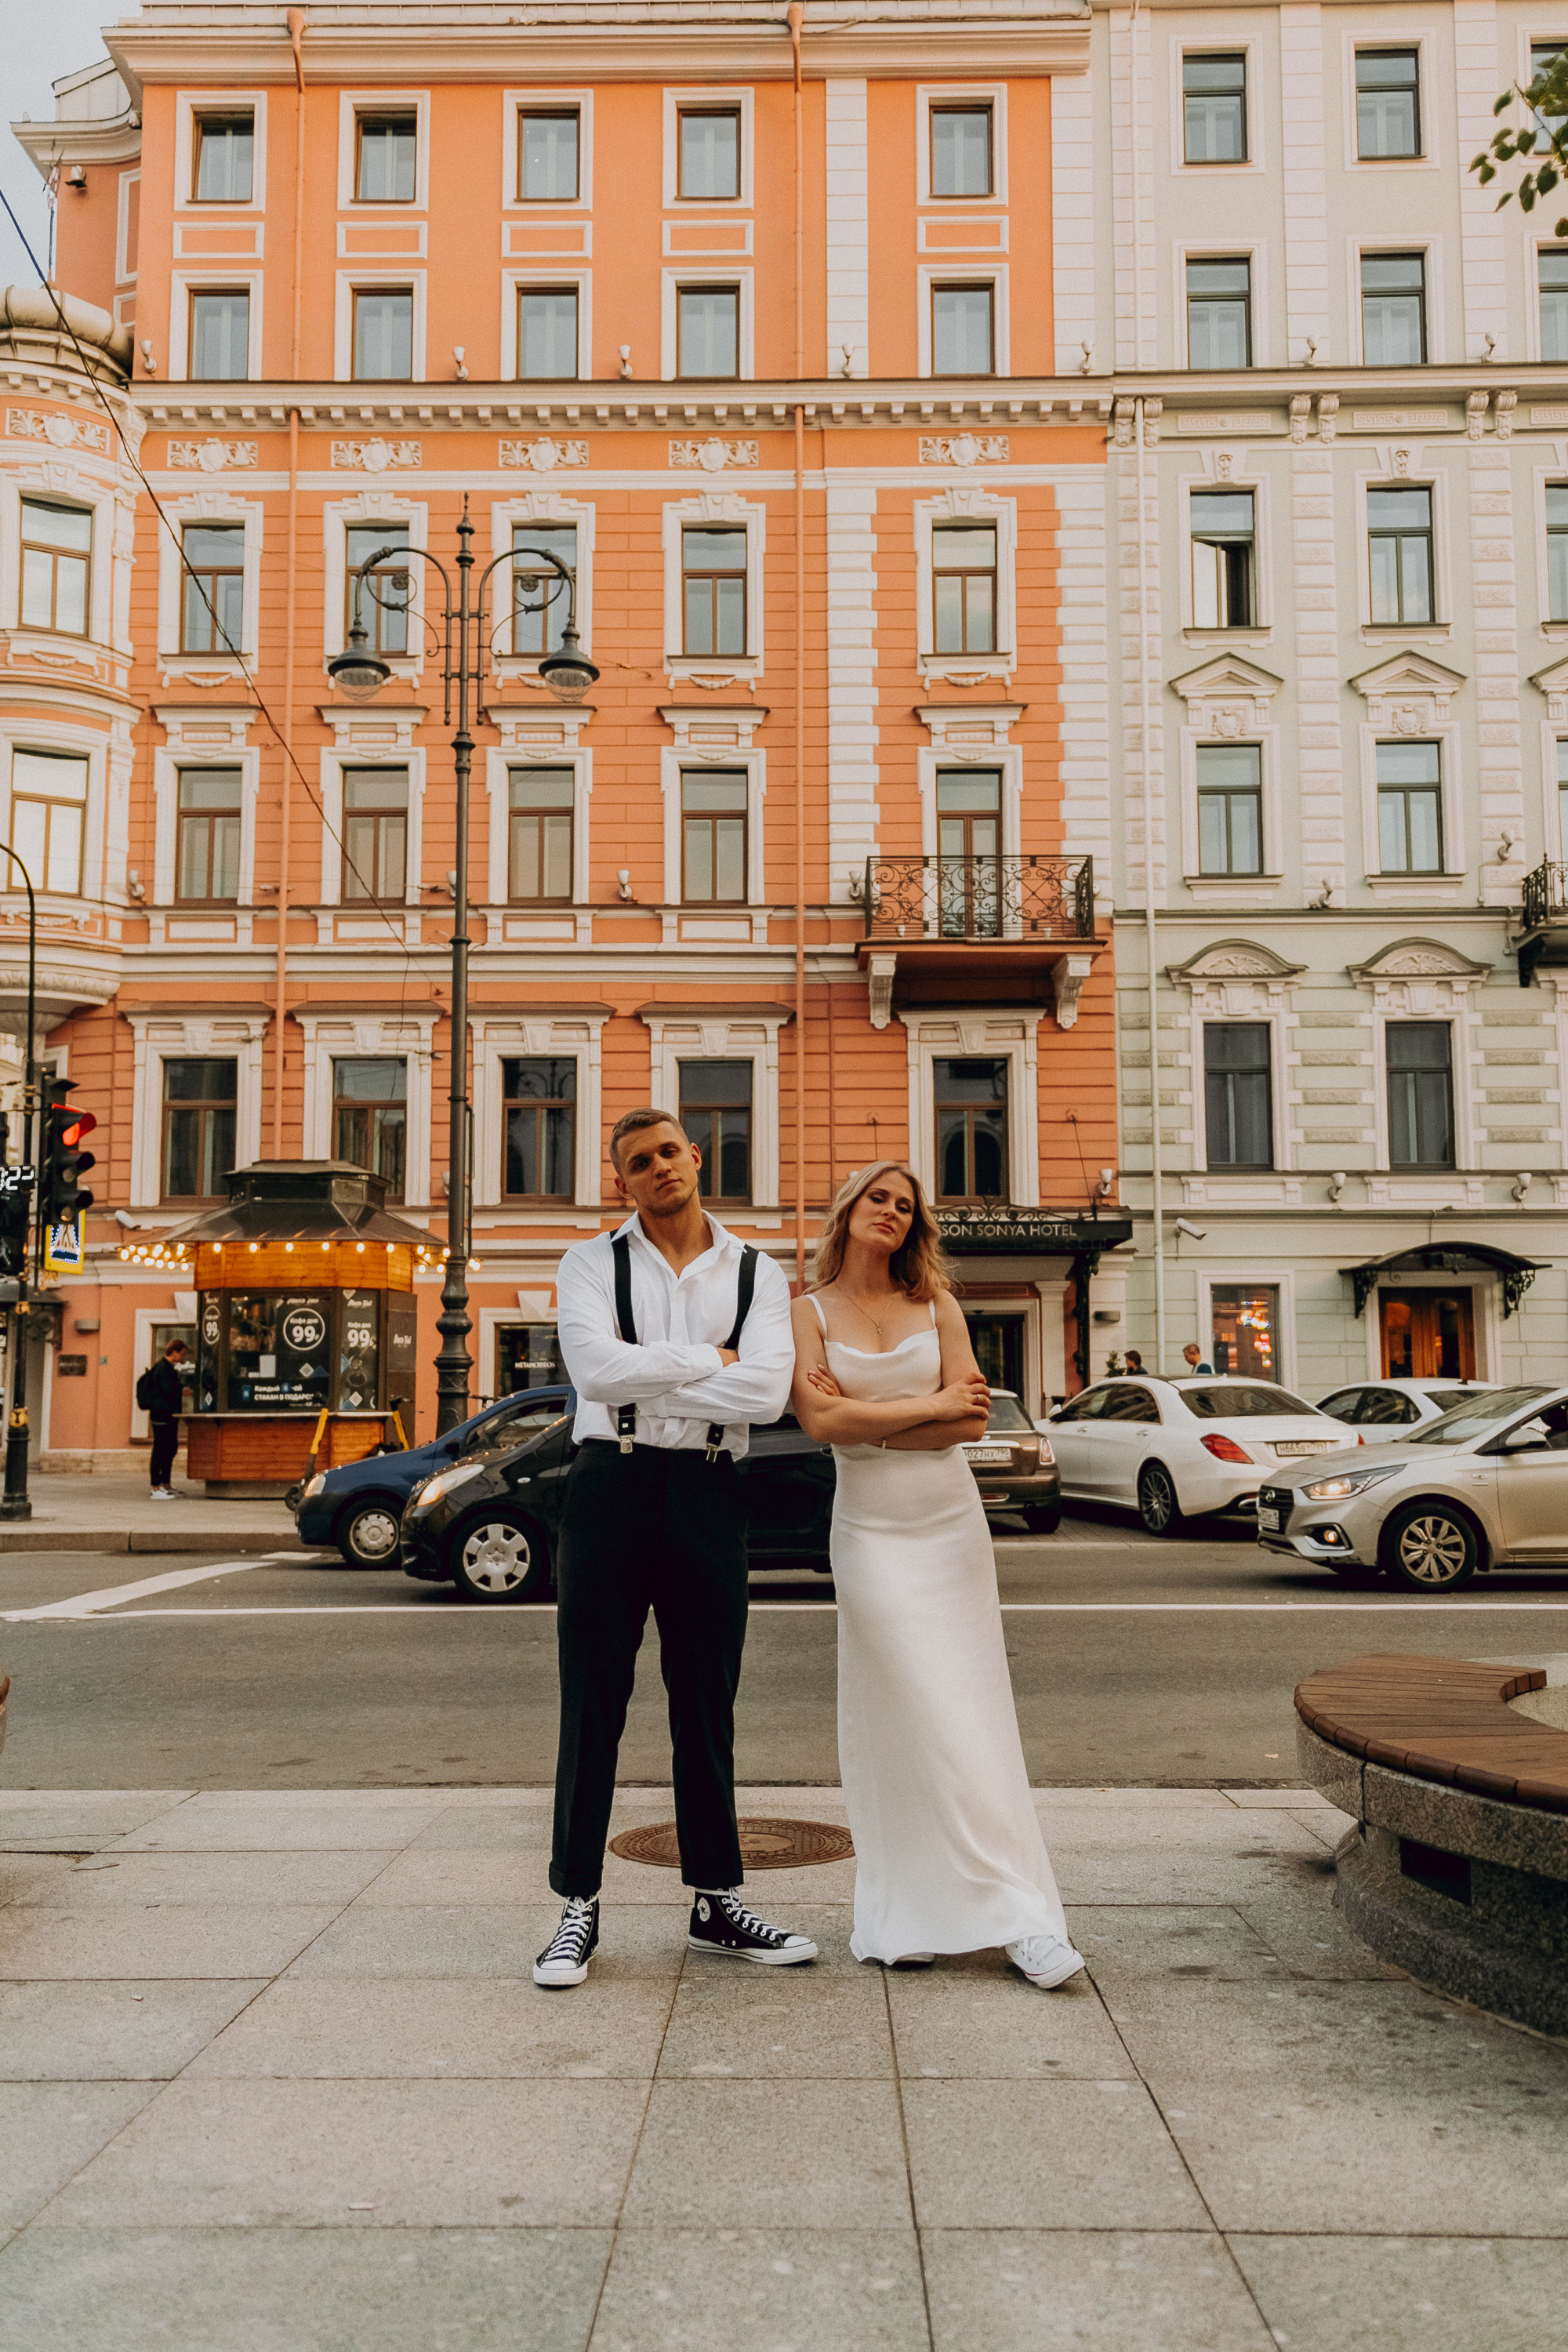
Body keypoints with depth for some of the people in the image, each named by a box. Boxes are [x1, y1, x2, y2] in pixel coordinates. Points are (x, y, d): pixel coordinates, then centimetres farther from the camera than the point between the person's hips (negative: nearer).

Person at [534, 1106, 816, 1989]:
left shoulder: (758, 1275, 6)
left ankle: (718, 1904, 24)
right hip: (612, 1484, -2)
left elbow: (766, 1392, -10)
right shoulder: (592, 1263, 3)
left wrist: (645, 1377, -12)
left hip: (711, 1493, 2)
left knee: (708, 1706, 11)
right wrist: (707, 1359, -8)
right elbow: (596, 1370, -15)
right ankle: (579, 1908, 16)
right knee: (594, 1703, 4)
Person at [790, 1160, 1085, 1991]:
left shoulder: (934, 1305, 6)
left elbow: (970, 1421, -4)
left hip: (951, 1524, 2)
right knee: (902, 1721, -5)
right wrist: (930, 1405, -9)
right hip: (871, 1529, -2)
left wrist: (865, 1421, -10)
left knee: (968, 1718, 3)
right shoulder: (809, 1312, 1)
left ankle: (1019, 1919, 8)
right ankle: (905, 1919, 4)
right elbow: (821, 1422, -13)